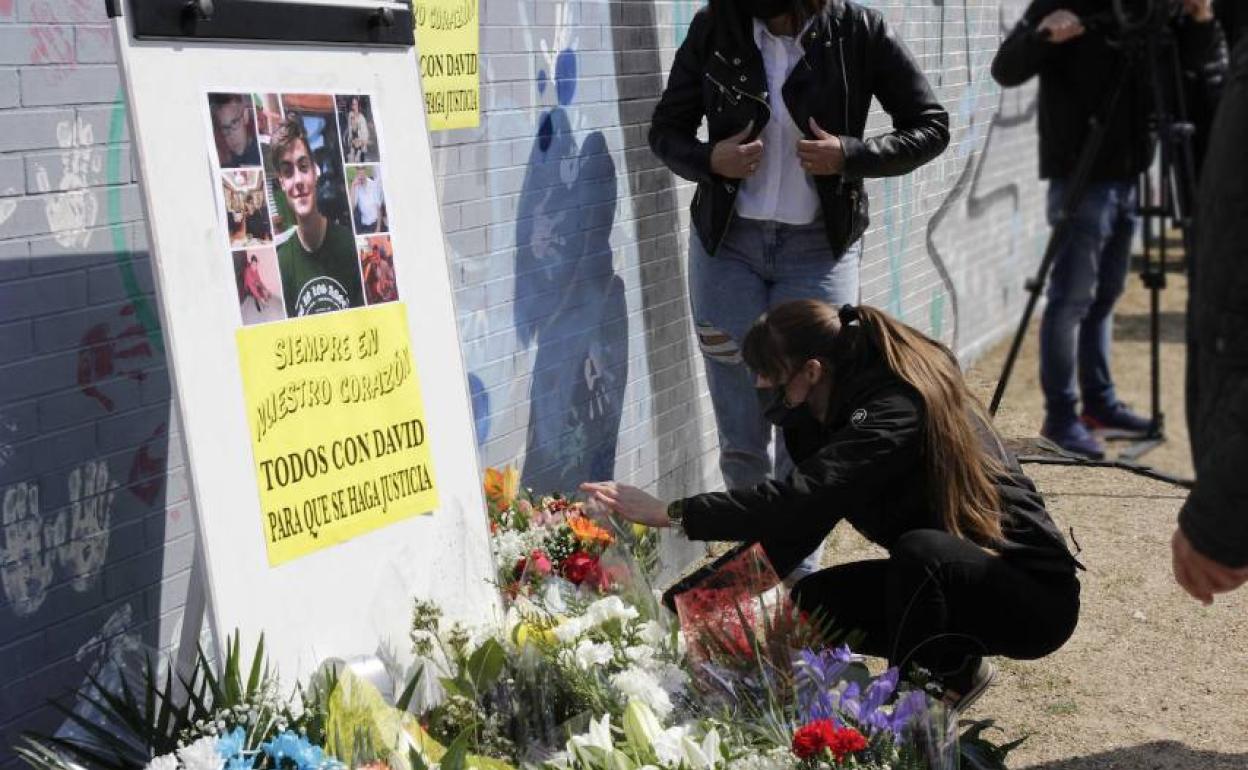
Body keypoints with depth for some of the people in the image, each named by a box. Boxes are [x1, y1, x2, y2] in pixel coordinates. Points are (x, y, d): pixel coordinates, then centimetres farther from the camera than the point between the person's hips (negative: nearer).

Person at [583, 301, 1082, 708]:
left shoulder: (895, 411, -28)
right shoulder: (844, 406, 2)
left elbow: (801, 497, -38)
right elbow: (802, 511, 7)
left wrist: (670, 513, -36)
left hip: (1033, 591, -9)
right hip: (941, 578, 9)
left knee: (920, 549, -36)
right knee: (811, 602, -1)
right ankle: (956, 671, 15)